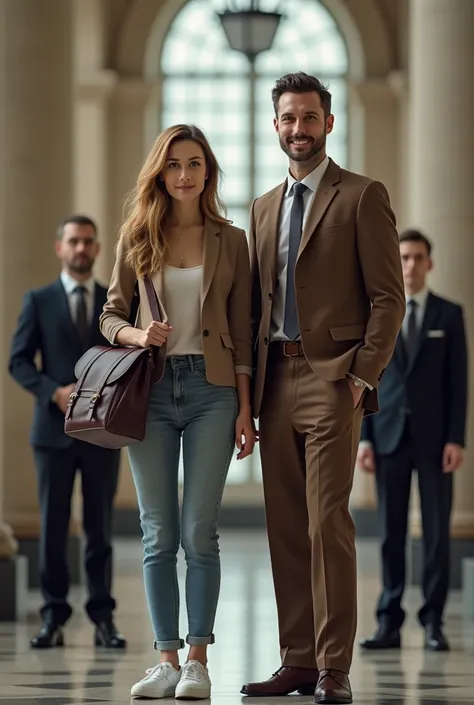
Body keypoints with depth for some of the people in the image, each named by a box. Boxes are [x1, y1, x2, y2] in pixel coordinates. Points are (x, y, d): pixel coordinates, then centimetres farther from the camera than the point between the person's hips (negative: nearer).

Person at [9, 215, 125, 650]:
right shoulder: (39, 301, 5)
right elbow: (19, 361, 1)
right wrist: (55, 392, -14)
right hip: (55, 429, -1)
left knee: (100, 527, 3)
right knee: (53, 525, 1)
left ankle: (103, 618, 7)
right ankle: (54, 618, 5)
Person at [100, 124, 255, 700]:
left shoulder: (230, 241, 6)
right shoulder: (137, 237, 7)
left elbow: (241, 330, 6)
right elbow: (110, 314, 12)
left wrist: (245, 408, 0)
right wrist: (137, 335, -11)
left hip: (212, 391, -1)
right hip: (151, 391, 1)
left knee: (199, 532, -4)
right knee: (158, 533, 2)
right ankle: (166, 658, 7)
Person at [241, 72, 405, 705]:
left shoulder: (362, 197, 0)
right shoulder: (266, 207, 19)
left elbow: (388, 297, -4)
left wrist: (362, 376, -13)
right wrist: (249, 389, 11)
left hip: (332, 378, -6)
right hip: (276, 383, 6)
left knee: (326, 523, -12)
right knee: (285, 528, 6)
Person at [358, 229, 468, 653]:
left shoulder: (449, 314, 5)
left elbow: (458, 380, 2)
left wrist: (456, 438, -6)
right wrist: (364, 437, -1)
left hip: (434, 437, -1)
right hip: (389, 436, 1)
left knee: (436, 530, -1)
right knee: (392, 532, 2)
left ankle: (433, 621, 4)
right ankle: (390, 622, 4)